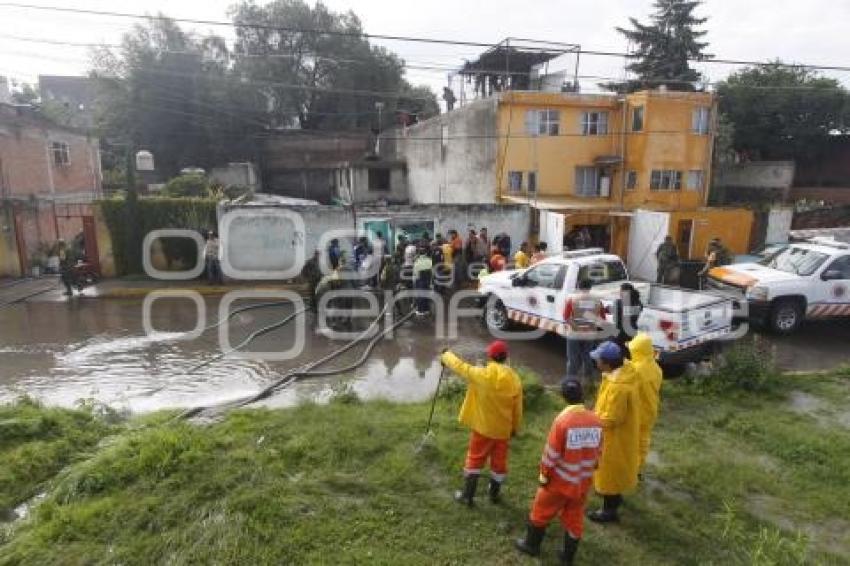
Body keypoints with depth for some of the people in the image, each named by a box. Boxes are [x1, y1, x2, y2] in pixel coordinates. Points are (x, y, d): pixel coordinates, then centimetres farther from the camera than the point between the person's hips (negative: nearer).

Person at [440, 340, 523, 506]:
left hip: (483, 427, -2)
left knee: (475, 459, 13)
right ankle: (494, 493, 36)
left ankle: (467, 495, 21)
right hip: (503, 429, 3)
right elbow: (517, 408, -1)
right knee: (499, 461, 19)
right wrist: (515, 427, 14)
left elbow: (460, 366, -6)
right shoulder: (514, 379, -10)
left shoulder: (482, 375, -20)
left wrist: (446, 356, 13)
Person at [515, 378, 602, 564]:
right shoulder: (596, 420, -11)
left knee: (541, 511, 17)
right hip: (583, 482, 4)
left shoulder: (562, 420, -25)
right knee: (574, 518, 20)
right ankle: (568, 556, 34)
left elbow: (551, 454, -18)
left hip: (560, 481, -4)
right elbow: (598, 452, 2)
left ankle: (532, 545, 34)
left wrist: (544, 475, -3)